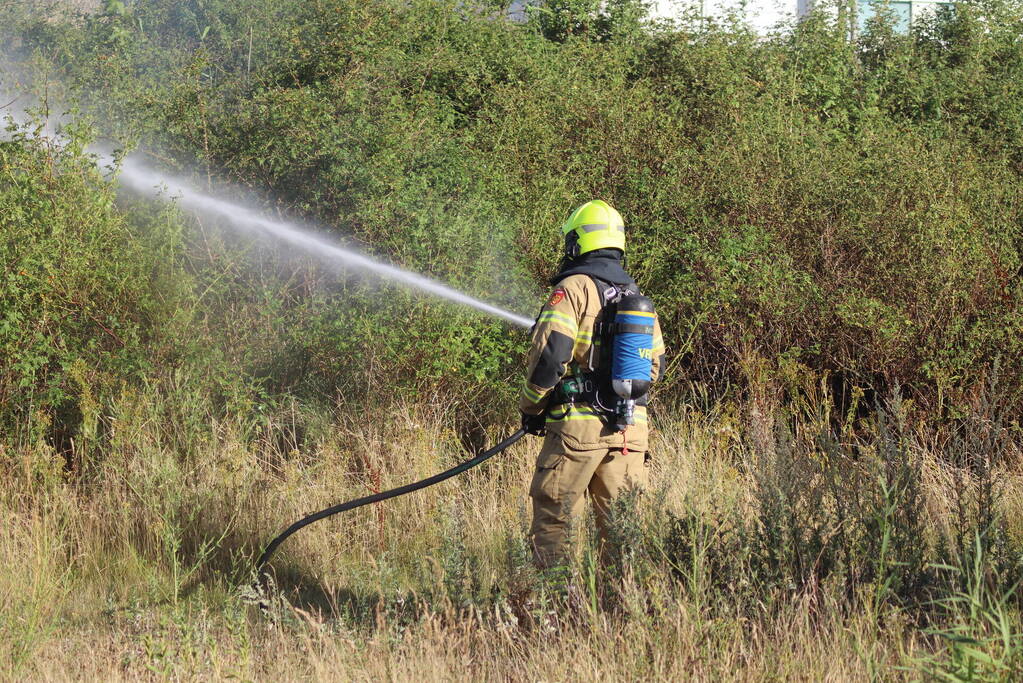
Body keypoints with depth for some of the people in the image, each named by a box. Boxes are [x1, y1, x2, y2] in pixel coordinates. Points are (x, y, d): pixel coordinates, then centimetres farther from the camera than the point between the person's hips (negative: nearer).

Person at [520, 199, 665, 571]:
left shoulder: (574, 288, -7)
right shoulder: (637, 296, 15)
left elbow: (550, 354, -15)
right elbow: (654, 364, 20)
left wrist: (530, 408, -2)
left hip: (580, 424, -6)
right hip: (632, 429, 6)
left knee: (554, 519, 2)